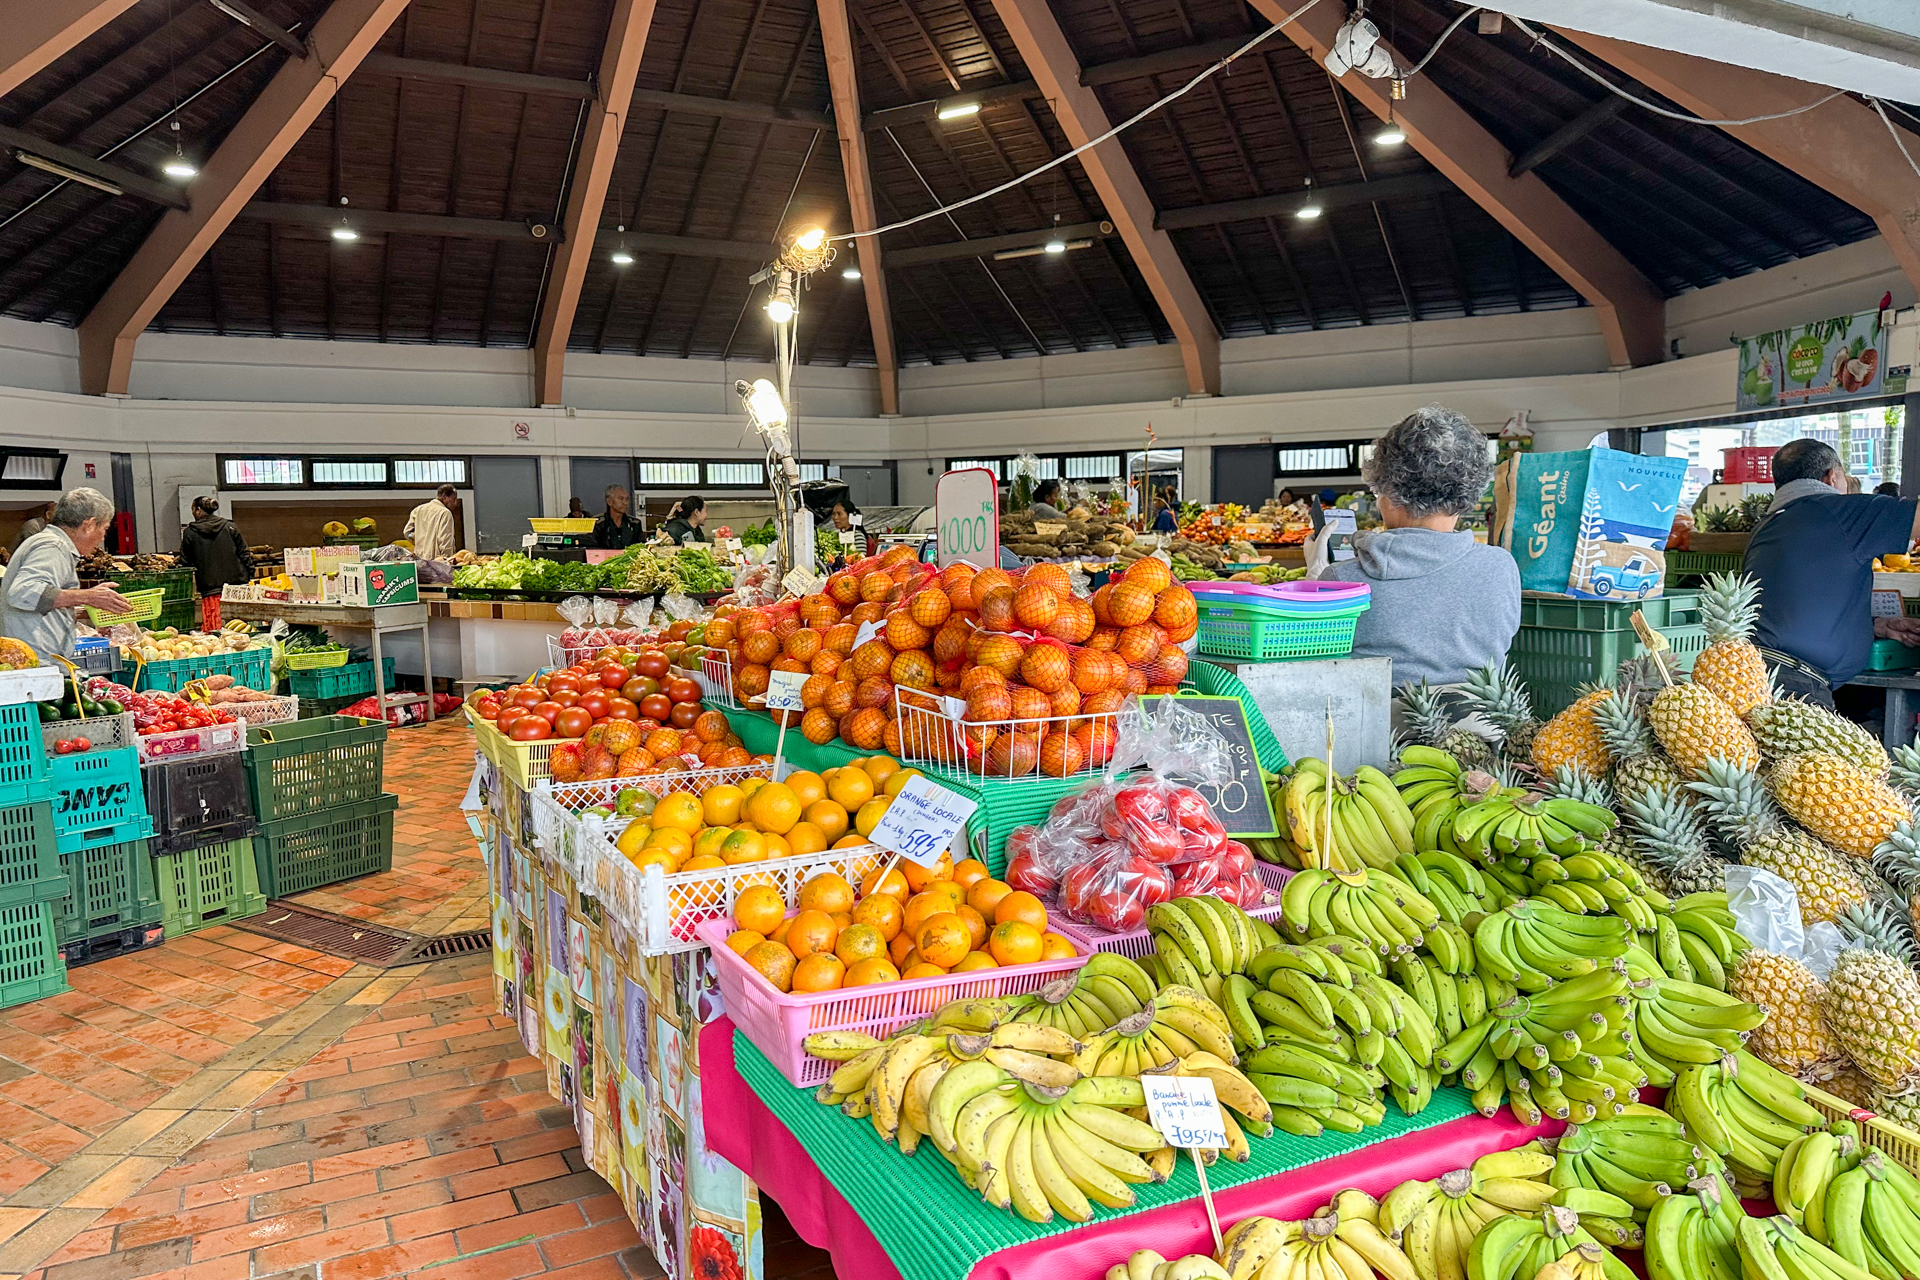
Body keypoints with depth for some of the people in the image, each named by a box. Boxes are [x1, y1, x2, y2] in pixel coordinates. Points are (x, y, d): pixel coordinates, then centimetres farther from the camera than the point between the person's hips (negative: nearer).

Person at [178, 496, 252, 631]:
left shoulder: (190, 532, 2)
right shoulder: (229, 527, 7)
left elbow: (186, 562, 7)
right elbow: (244, 554, 6)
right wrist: (249, 578, 9)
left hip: (210, 588, -2)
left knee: (213, 628, -1)